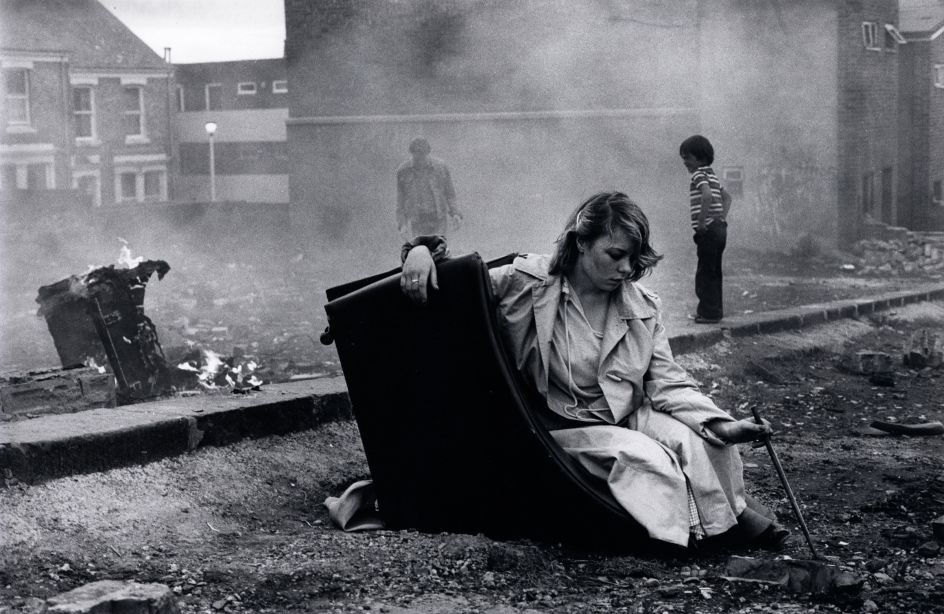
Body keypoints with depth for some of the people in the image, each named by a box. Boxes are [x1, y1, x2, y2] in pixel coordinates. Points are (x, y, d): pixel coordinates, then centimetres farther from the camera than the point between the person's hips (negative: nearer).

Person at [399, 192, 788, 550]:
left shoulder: (643, 308, 2)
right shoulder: (527, 284, -9)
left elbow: (667, 383, -1)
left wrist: (721, 424, -16)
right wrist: (423, 251, -25)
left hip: (628, 418, 4)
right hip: (560, 429, -4)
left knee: (695, 438, -23)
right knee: (643, 456, -29)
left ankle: (728, 514, -2)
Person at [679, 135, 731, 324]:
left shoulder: (699, 175, -11)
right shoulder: (712, 175, 17)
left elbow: (707, 196, -28)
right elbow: (727, 197, 24)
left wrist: (701, 222, -22)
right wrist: (723, 217, 13)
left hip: (708, 230, -9)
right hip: (719, 229, 9)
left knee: (705, 272, -4)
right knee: (713, 272, 15)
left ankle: (709, 312, -3)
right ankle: (715, 309, 20)